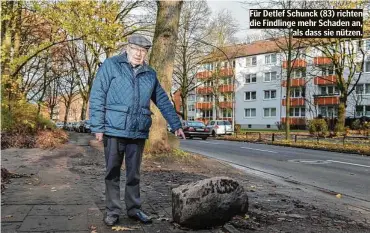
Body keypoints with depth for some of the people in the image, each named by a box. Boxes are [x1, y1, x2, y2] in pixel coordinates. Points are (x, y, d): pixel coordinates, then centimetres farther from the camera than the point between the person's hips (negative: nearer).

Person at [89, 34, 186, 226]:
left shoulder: (150, 74, 12)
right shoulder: (110, 65, -1)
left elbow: (163, 101, 17)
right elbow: (97, 97, -5)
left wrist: (176, 125, 15)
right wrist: (97, 127, -11)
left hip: (138, 132, 4)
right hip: (114, 130, -3)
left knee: (134, 173, 13)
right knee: (113, 173, 7)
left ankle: (134, 209, 26)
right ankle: (112, 211, 20)